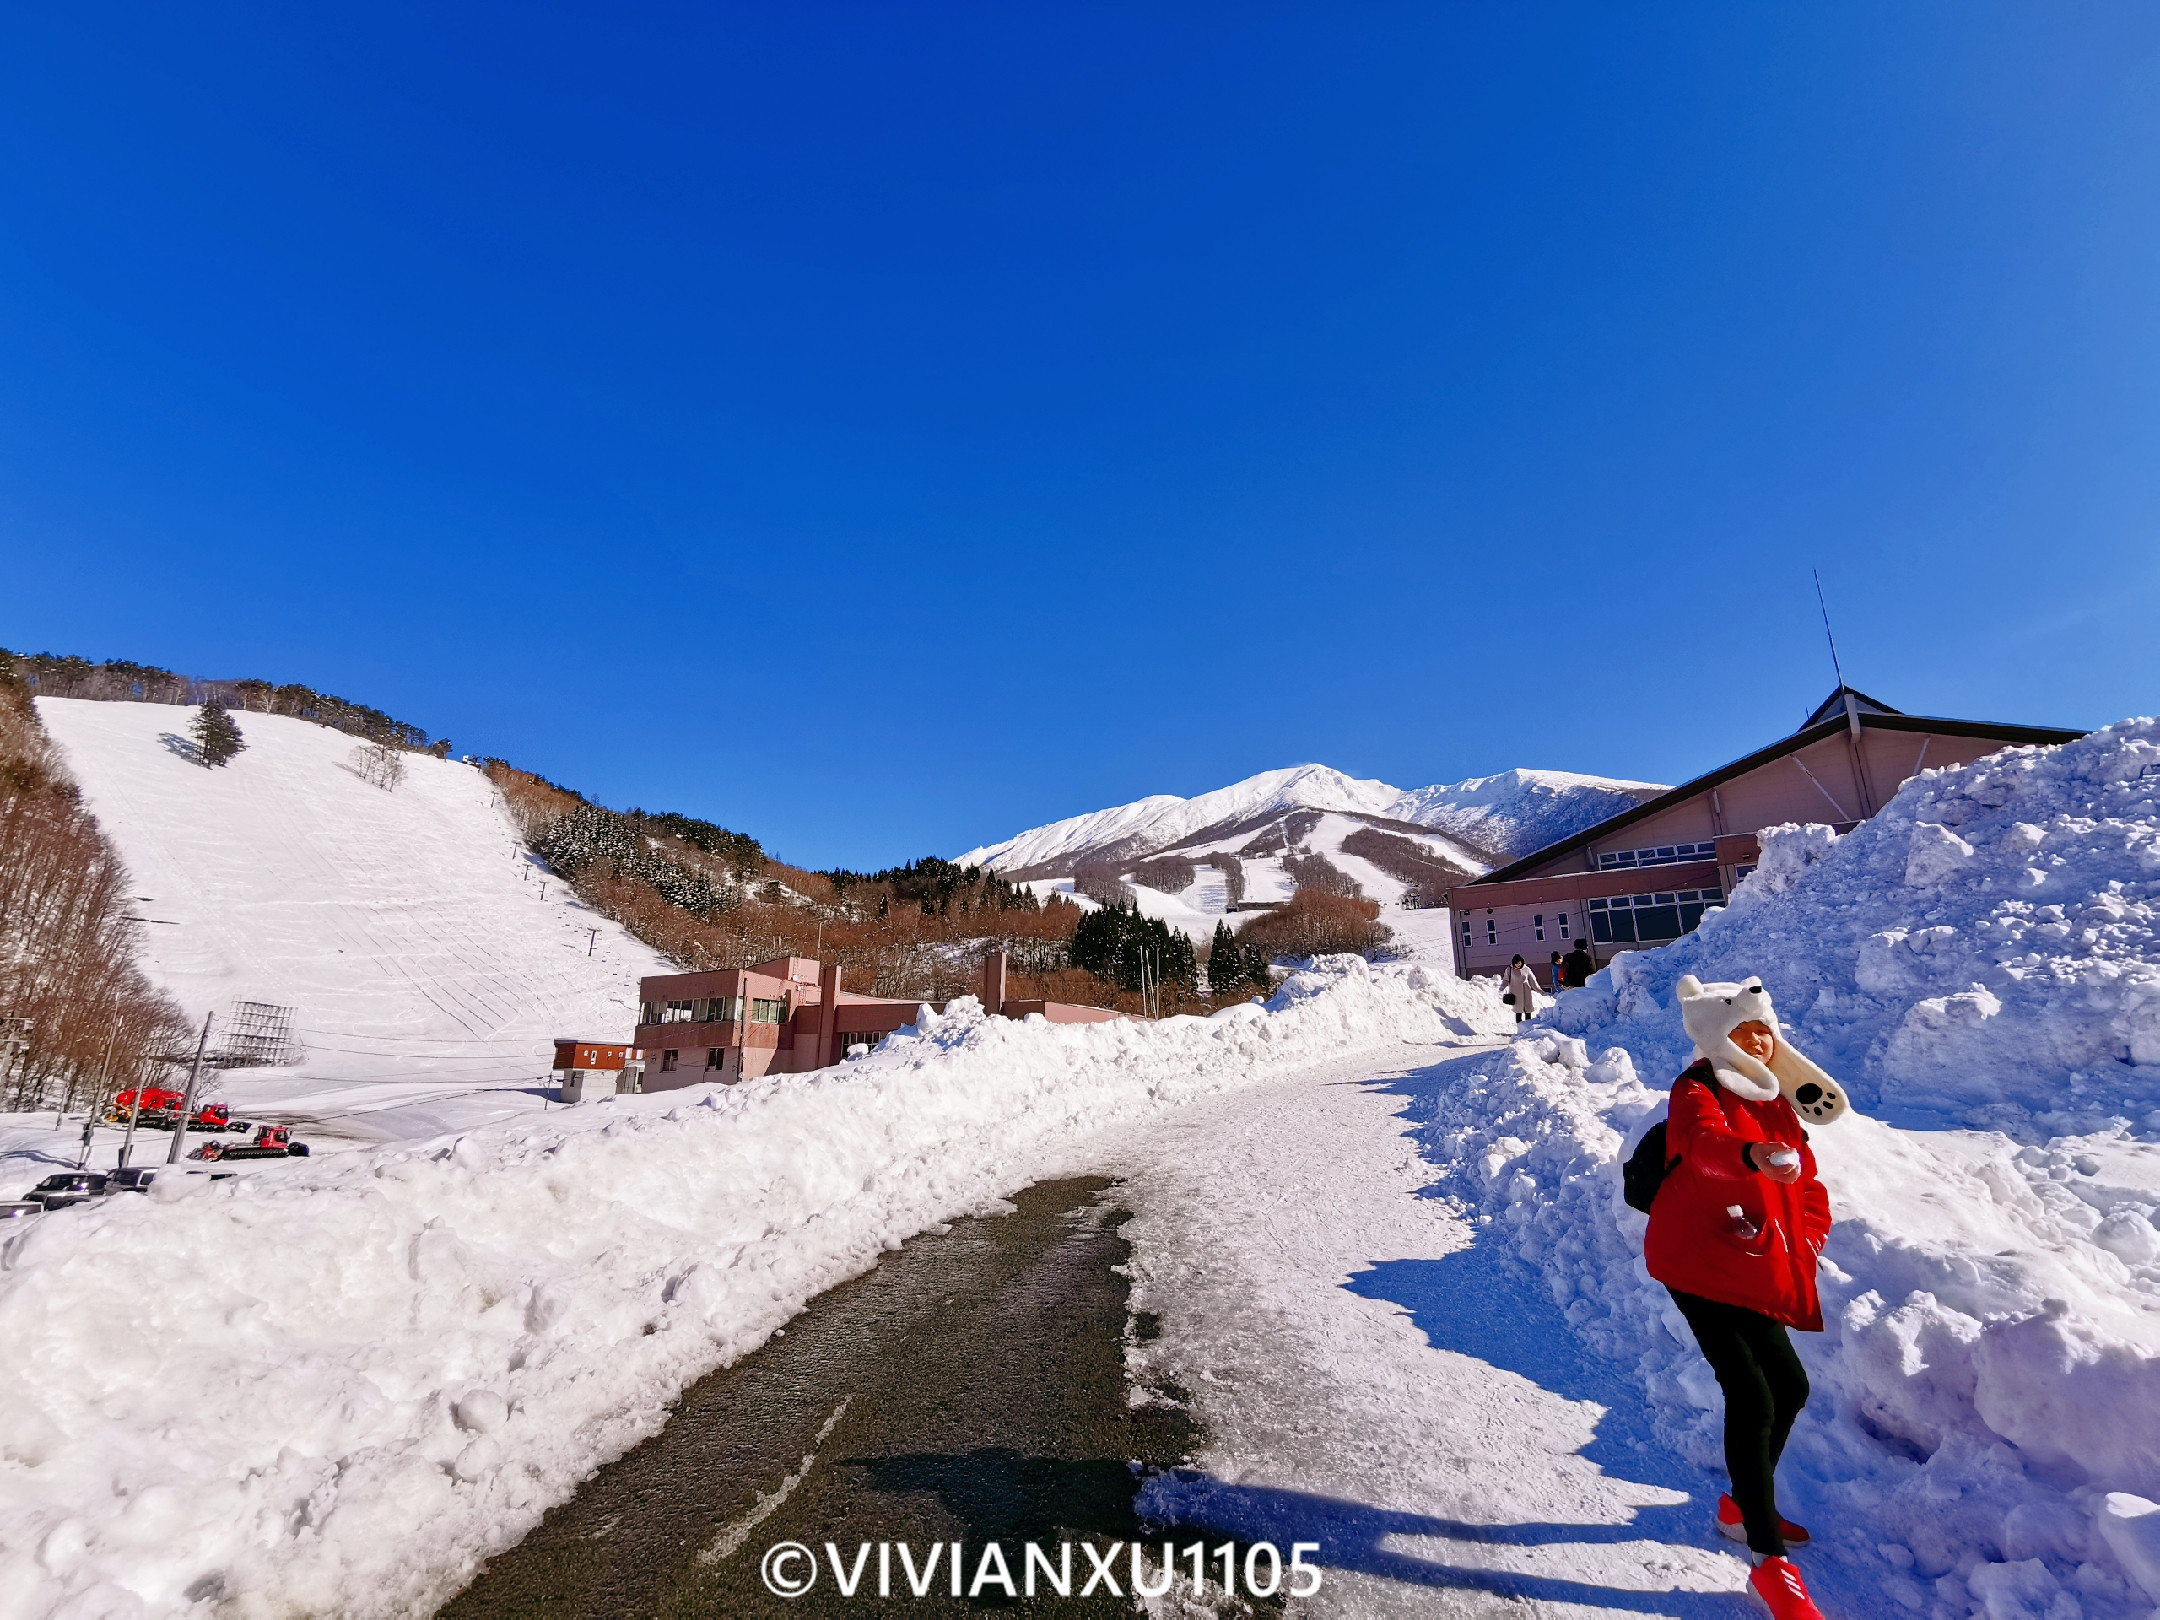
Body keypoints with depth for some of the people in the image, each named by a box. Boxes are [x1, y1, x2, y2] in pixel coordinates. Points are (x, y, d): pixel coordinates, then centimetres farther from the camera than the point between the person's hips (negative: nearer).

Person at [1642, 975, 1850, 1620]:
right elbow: (1705, 1141, -36)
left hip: (1756, 1275, 9)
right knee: (1751, 1396, -13)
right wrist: (1752, 1155, -58)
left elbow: (1810, 1191, 16)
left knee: (1790, 1387, 18)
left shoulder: (1778, 1107, 13)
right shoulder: (1698, 1092, -13)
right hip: (1700, 1266, -9)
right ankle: (1771, 1562, 0)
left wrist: (1802, 1245, -3)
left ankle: (1743, 1505, 40)